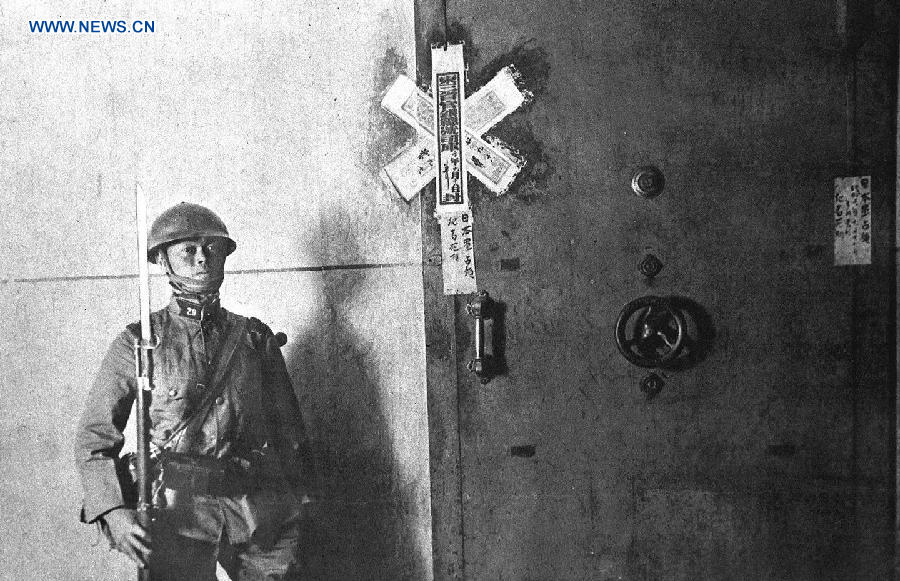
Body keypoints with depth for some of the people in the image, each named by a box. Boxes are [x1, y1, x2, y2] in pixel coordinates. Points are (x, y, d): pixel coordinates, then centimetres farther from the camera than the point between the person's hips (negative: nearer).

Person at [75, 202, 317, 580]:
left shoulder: (255, 338, 10)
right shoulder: (138, 344, 3)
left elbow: (288, 431, 13)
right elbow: (95, 436, 3)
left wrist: (297, 504, 10)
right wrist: (115, 513, -10)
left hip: (260, 512, 3)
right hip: (179, 509, -2)